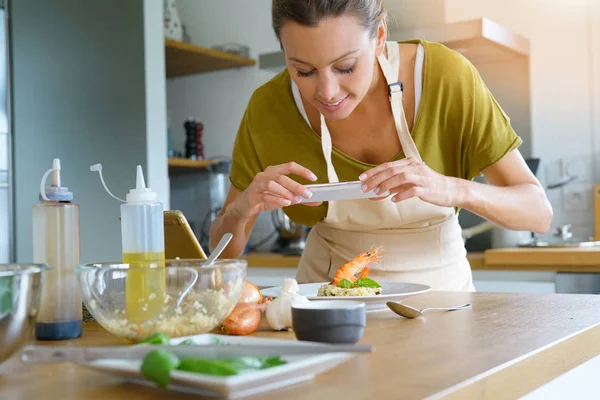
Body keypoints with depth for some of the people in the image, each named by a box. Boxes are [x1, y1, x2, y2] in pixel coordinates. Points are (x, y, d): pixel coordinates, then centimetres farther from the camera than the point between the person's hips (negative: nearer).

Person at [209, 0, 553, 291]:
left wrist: (454, 190, -34)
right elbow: (224, 249, -5)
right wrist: (242, 209, -27)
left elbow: (539, 212, -14)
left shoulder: (445, 77, -20)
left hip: (436, 287, 0)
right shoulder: (270, 107, -16)